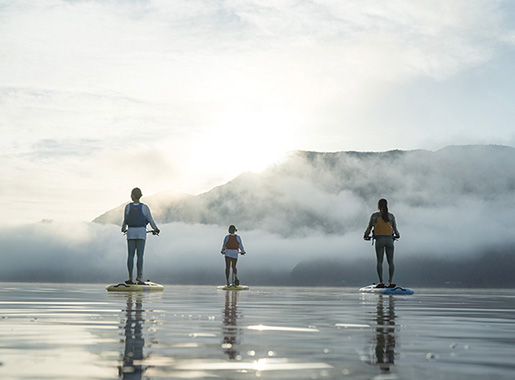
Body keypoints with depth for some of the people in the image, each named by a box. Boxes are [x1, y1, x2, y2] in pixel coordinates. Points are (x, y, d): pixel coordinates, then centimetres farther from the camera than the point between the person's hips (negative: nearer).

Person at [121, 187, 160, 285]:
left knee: (130, 255, 4)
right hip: (141, 232, -1)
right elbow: (151, 220, 3)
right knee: (140, 255, -1)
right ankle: (139, 276, -8)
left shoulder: (128, 207, -1)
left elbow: (125, 221, 7)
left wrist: (123, 229, 28)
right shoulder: (145, 207, -4)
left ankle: (130, 278, 2)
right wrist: (155, 229, 21)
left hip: (130, 232, 1)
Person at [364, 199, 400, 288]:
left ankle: (381, 282, -4)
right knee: (390, 261, 5)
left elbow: (369, 228, 6)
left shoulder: (374, 215, 3)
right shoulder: (391, 216, 8)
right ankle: (390, 281, -4)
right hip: (389, 240, 2)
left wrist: (366, 236, 25)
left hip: (379, 240, -1)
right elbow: (395, 229, 11)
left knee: (379, 261, 2)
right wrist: (397, 235, 33)